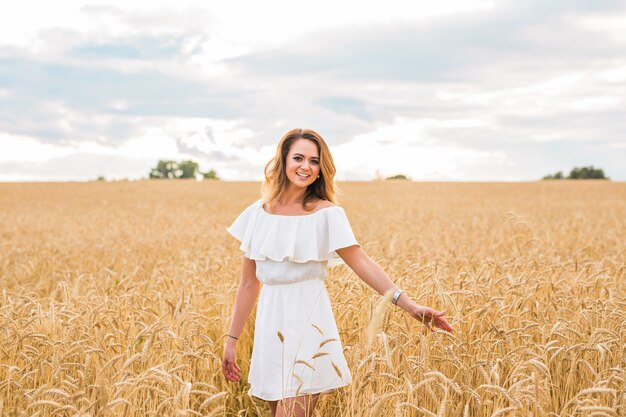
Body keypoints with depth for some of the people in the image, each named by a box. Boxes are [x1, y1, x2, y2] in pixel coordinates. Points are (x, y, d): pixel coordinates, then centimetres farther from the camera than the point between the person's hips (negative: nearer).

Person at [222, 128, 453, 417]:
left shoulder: (326, 214, -5)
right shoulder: (257, 214, 7)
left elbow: (362, 263, -11)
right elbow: (248, 284, 11)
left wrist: (408, 305, -23)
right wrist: (232, 340, 12)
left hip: (307, 324, -5)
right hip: (270, 325, 5)